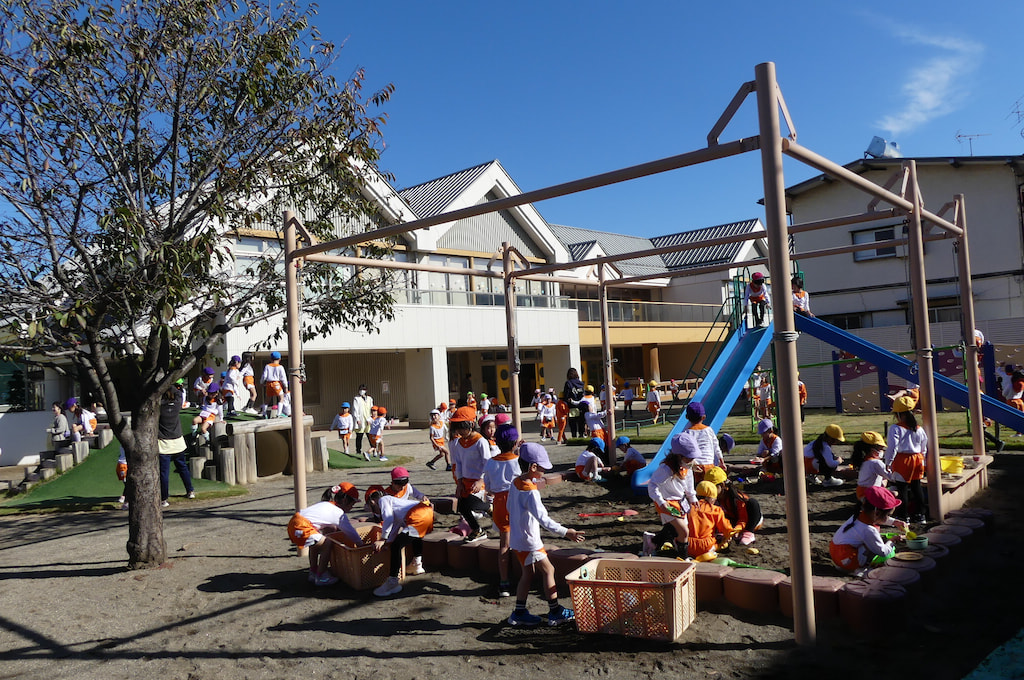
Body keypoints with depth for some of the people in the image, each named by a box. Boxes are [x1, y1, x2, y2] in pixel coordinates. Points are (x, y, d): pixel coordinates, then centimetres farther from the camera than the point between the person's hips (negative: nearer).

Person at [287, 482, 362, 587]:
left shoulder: (326, 504, 23)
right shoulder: (339, 514, -3)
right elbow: (350, 532, 2)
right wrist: (362, 545, 13)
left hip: (293, 523, 10)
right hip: (300, 527, -10)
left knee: (315, 542, 31)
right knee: (327, 544, -6)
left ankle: (313, 573, 39)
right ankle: (321, 577, 7)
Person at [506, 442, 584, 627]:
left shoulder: (515, 483, 4)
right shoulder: (531, 491, -24)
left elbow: (510, 507, 16)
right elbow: (542, 518, -30)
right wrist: (565, 532, -31)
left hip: (517, 539, 9)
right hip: (529, 541, -9)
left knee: (528, 573, 16)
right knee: (548, 570, 2)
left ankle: (519, 612, 21)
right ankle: (555, 612, 9)